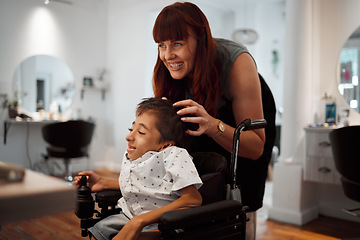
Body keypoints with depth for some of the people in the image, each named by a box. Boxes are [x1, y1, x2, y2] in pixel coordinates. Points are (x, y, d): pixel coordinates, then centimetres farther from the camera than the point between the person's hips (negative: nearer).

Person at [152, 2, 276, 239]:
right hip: (208, 115, 3)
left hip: (253, 114, -3)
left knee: (241, 206, -5)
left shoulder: (237, 62, -37)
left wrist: (214, 126, -51)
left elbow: (256, 147, -34)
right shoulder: (165, 73, -26)